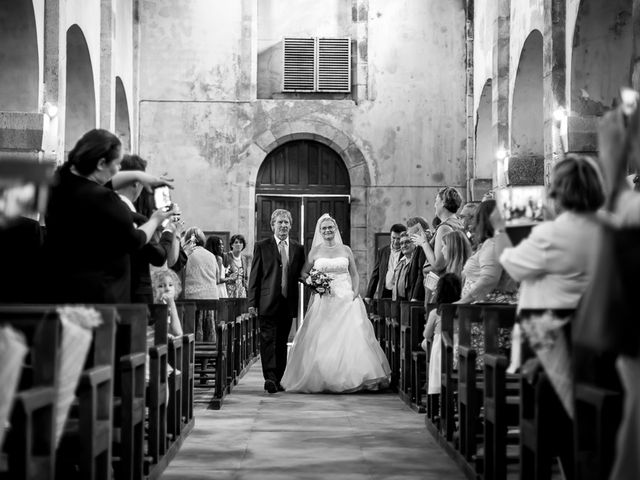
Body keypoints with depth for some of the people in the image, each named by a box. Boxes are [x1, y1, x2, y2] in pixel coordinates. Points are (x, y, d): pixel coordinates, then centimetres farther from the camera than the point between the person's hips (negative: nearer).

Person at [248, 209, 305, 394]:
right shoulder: (262, 246, 3)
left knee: (282, 342, 8)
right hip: (267, 302, -3)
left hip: (288, 303, 3)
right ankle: (269, 378, -15)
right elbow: (254, 276, 1)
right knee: (268, 339, -10)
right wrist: (252, 302, -5)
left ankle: (277, 380, 14)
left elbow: (301, 275, 18)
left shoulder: (298, 249, 13)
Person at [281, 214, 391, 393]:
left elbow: (354, 274, 10)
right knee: (321, 341, -5)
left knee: (351, 338, -9)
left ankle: (349, 378, 0)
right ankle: (318, 380, 3)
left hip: (346, 300, 0)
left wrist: (355, 293, -4)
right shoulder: (315, 251, 6)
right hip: (323, 302, 0)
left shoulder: (345, 250, 7)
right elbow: (304, 273, 12)